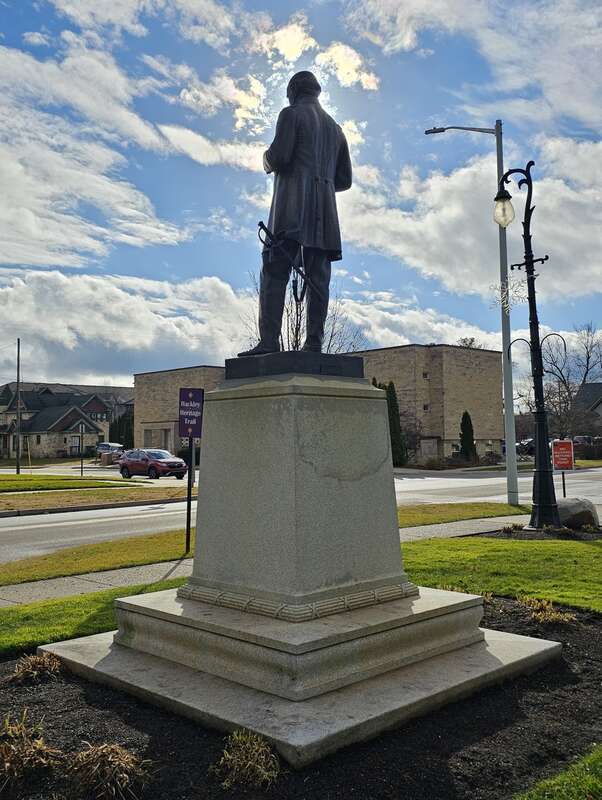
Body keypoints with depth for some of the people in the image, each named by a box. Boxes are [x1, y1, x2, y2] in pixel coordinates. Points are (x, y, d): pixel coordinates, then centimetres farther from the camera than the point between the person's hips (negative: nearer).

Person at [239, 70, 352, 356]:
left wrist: (268, 159, 14)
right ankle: (314, 343, -9)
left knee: (274, 274, -11)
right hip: (324, 214, 6)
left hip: (292, 208, -6)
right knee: (317, 279, -1)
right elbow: (344, 180, 22)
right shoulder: (335, 128, 26)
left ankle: (269, 341, -20)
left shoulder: (291, 114, 6)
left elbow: (279, 158, -8)